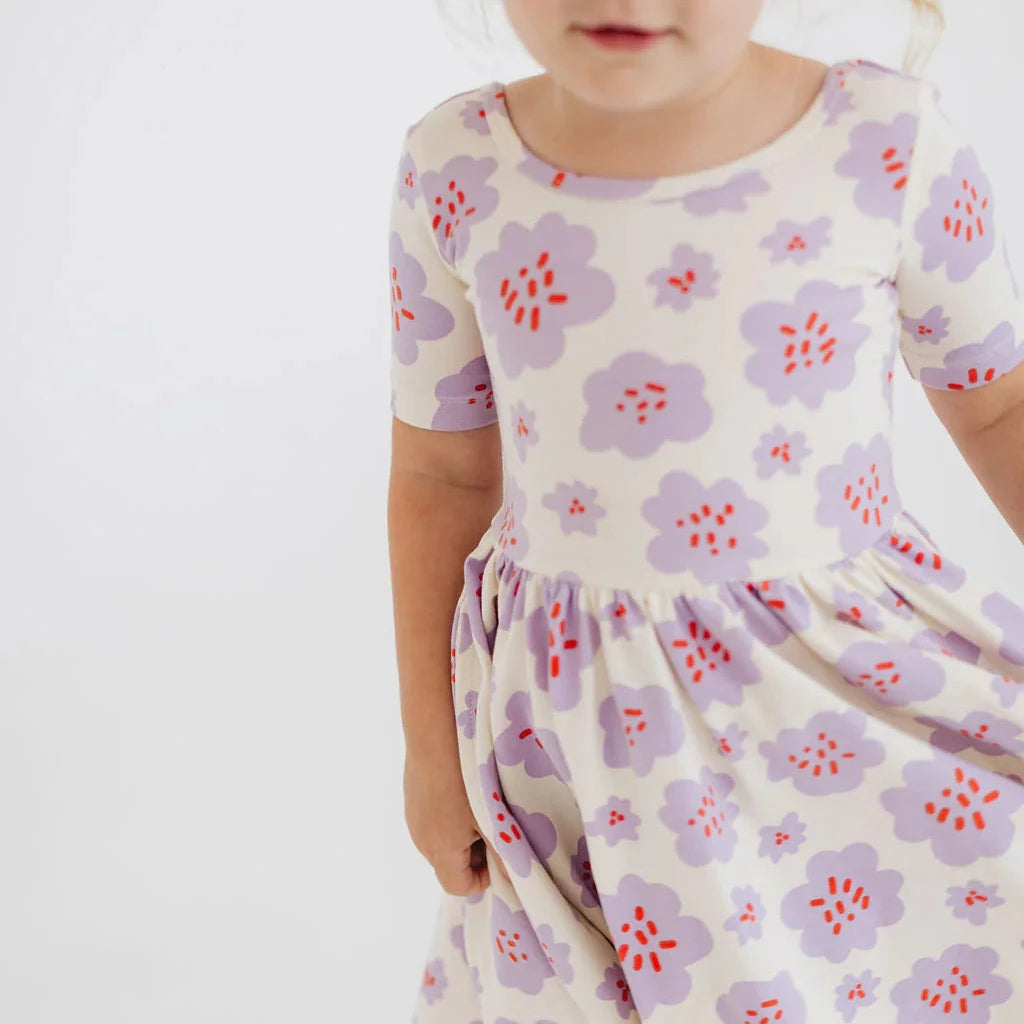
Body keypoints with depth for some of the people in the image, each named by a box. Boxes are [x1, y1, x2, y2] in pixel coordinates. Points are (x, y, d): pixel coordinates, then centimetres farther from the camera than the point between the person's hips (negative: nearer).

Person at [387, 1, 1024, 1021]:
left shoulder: (889, 139, -13)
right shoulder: (458, 169, -9)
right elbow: (439, 475, 2)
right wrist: (430, 742, 6)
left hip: (844, 680, 0)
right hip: (581, 718, 1)